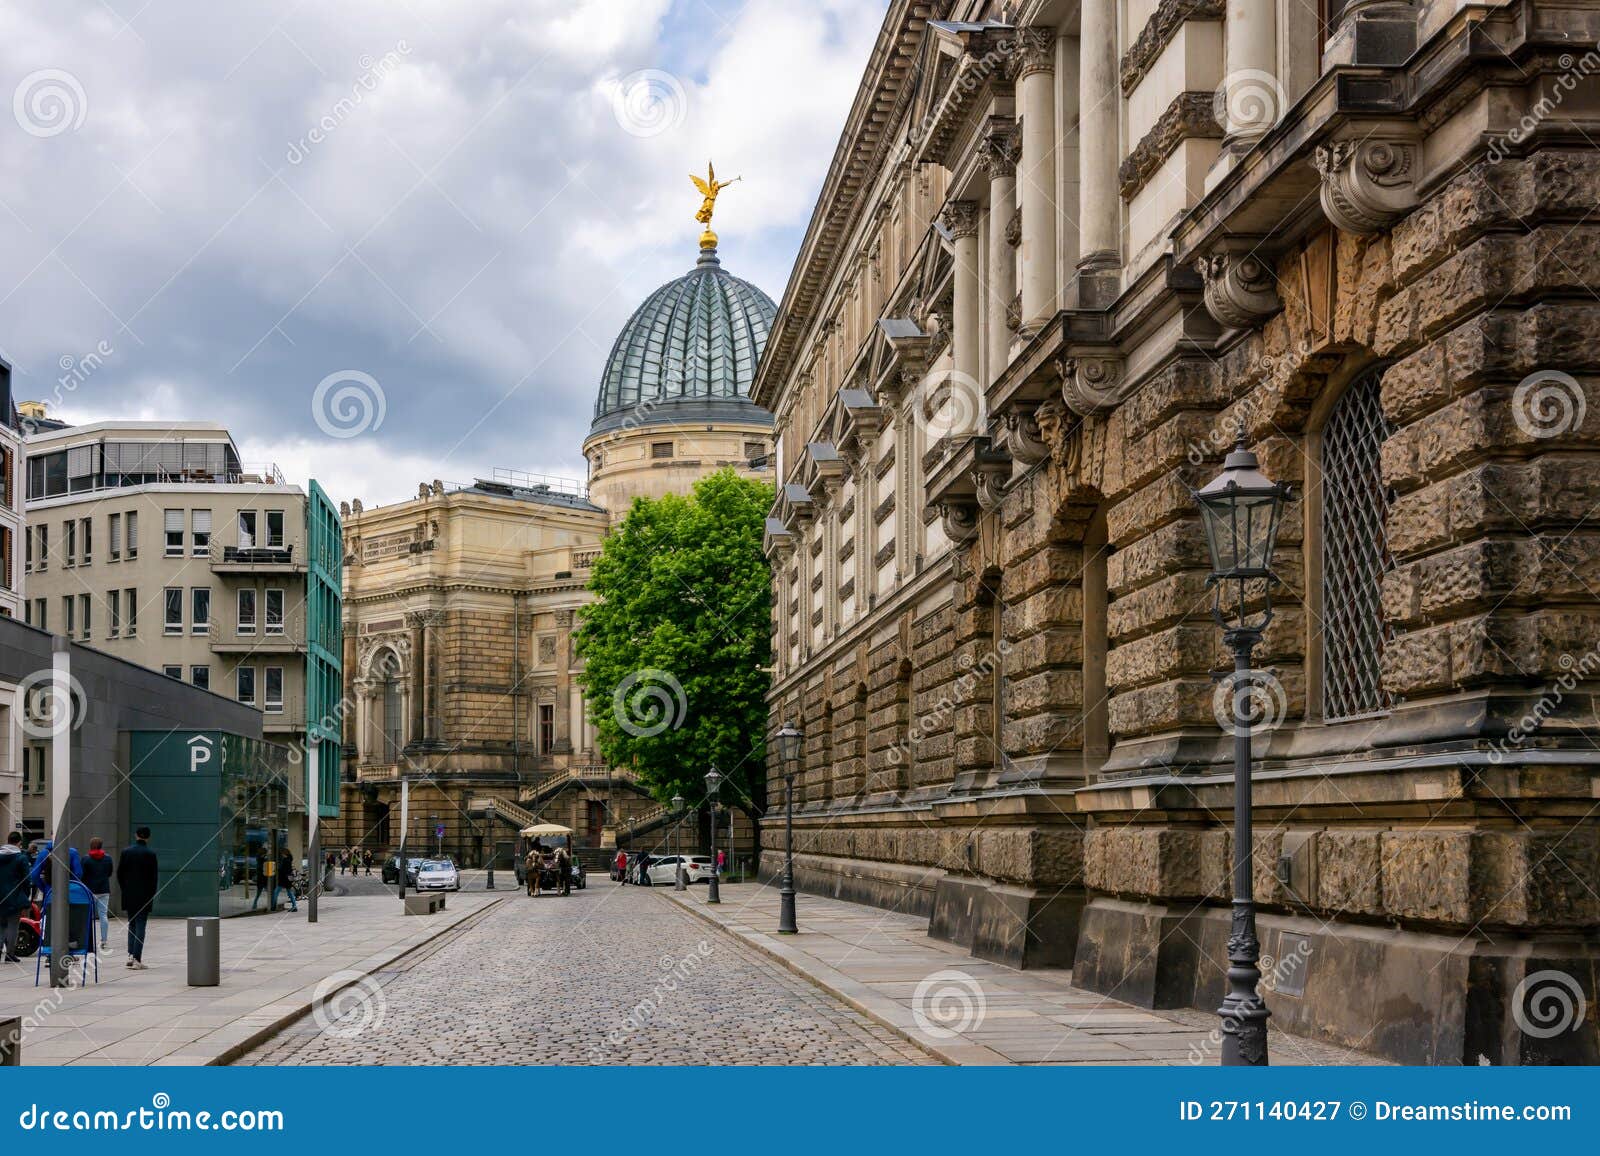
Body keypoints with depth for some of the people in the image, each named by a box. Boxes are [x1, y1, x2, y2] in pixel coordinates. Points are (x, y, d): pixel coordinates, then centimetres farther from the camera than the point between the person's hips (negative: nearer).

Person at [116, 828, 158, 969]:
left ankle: (131, 955, 7)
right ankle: (137, 960, -5)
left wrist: (125, 889, 14)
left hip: (129, 895, 3)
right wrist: (152, 895, 4)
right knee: (140, 926, -1)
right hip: (144, 895, -3)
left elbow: (120, 873, 3)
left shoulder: (126, 852, 0)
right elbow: (154, 877, -6)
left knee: (132, 925, 16)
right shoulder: (150, 854, -9)